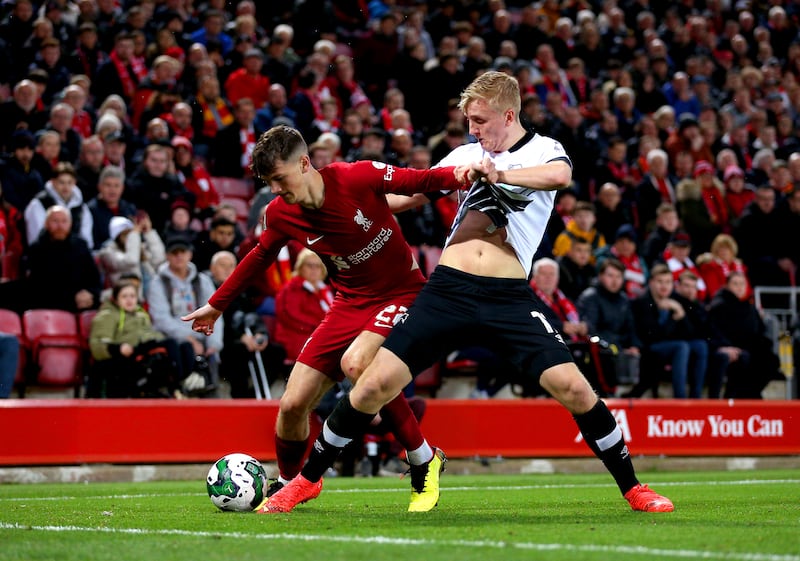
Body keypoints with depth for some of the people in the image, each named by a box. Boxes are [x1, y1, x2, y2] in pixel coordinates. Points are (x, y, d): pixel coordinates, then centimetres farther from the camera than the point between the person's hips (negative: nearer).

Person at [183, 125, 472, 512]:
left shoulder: (358, 177, -21)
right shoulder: (280, 214, -7)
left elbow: (419, 181, -11)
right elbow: (260, 257, 13)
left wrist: (462, 175, -32)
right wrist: (217, 305, 21)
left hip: (401, 293, -5)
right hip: (350, 302, 5)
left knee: (354, 362, -34)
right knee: (292, 405, -3)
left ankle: (424, 462, -15)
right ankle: (288, 486, 28)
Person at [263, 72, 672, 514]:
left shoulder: (541, 150, 4)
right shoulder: (466, 155, 15)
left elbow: (561, 175, -21)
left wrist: (499, 174, -22)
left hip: (508, 295, -3)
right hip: (448, 287, 3)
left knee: (572, 387, -14)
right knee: (376, 384, -7)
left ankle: (632, 488, 5)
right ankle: (308, 480, 11)